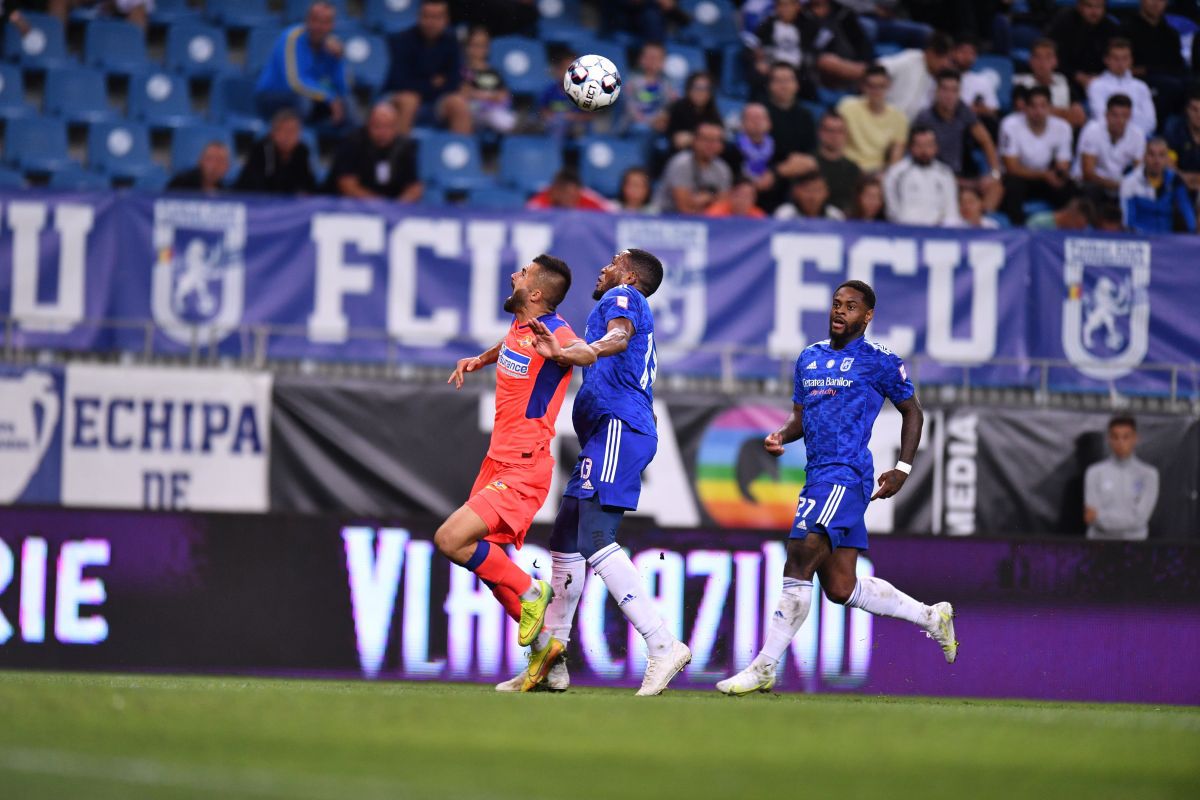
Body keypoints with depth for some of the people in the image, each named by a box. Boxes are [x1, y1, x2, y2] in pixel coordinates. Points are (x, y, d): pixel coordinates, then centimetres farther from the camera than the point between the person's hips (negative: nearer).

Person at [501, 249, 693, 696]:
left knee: (595, 541, -21)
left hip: (616, 425, -11)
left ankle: (663, 645, -27)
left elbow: (618, 338, -21)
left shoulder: (622, 297, 1)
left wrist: (567, 353, -40)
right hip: (607, 434, 11)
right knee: (565, 542, 14)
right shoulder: (639, 318, 30)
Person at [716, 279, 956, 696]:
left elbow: (912, 412, 8)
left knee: (800, 562, -19)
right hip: (820, 475, 8)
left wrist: (903, 468, -1)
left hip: (846, 474, -8)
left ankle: (764, 668, -18)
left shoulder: (880, 361, 0)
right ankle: (931, 616, 26)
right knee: (841, 588, 8)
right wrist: (781, 436, 3)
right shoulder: (809, 358, 19)